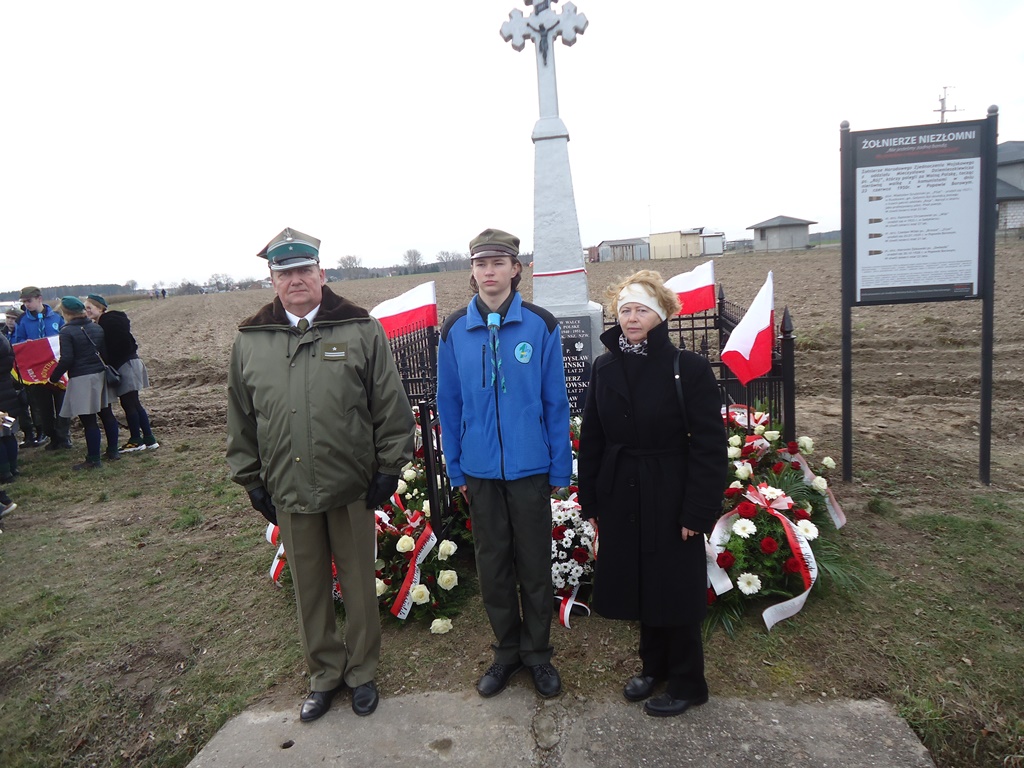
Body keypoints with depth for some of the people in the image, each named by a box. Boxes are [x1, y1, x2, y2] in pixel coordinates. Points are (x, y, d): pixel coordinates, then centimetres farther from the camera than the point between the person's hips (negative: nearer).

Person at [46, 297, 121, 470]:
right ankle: (113, 452, 22)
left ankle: (94, 460, 4)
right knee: (106, 413, 14)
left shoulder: (66, 332, -12)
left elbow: (66, 359, -17)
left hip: (82, 379, -7)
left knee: (88, 421, -2)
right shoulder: (96, 328, 7)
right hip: (101, 375, 7)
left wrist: (53, 377, -6)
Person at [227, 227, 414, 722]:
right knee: (309, 589, 16)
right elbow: (240, 420, 11)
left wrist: (389, 467, -5)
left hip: (352, 488, -2)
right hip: (288, 493, 3)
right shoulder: (249, 341, 4)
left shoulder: (361, 331, -4)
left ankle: (361, 672, 34)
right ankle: (324, 674, 38)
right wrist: (251, 481, 10)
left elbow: (391, 406, -3)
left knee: (360, 585, 12)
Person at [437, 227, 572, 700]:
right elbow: (449, 404, 5)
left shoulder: (540, 325, -6)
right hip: (480, 470, 2)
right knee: (492, 567, 14)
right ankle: (507, 651, 35)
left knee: (534, 565, 11)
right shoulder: (454, 331, -1)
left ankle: (537, 652, 32)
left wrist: (560, 467, -3)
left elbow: (556, 401, -3)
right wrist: (455, 469, 4)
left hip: (530, 468, -2)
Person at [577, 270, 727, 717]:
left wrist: (698, 511, -13)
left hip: (671, 500, -4)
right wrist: (590, 502, 5)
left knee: (675, 591, 8)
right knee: (639, 586, 16)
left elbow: (710, 446, -10)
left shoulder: (688, 368, -10)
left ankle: (686, 684, 30)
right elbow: (591, 439, 7)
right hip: (621, 499, 4)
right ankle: (653, 666, 39)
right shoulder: (604, 369, 3)